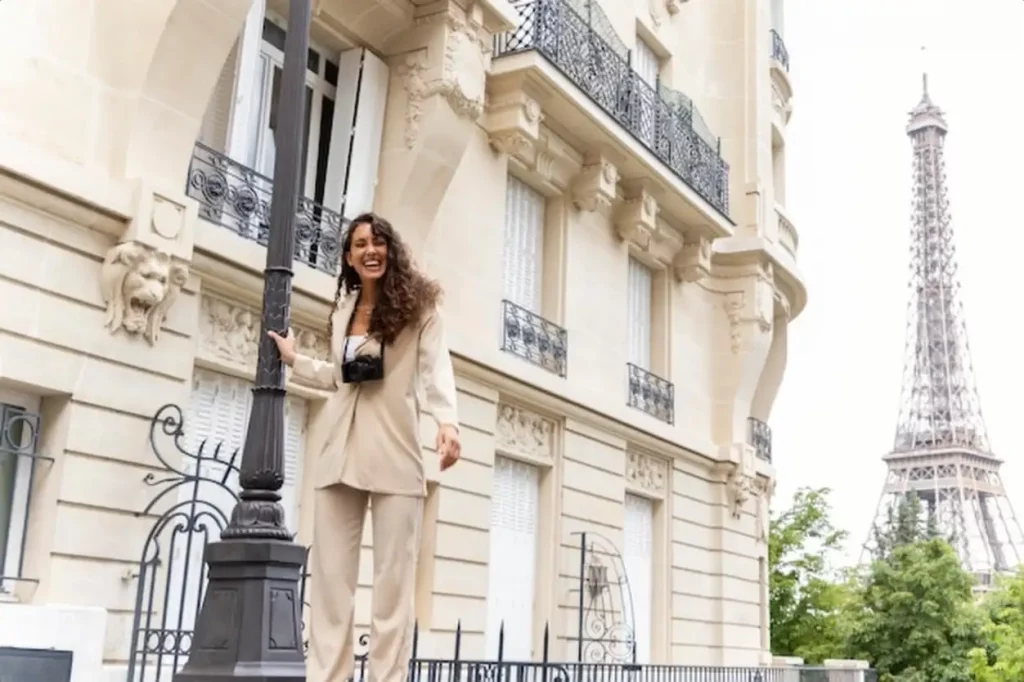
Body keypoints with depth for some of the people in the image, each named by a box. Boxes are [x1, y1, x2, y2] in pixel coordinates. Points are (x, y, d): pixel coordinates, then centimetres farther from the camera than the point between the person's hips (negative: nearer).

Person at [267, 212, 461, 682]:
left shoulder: (416, 305, 0)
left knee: (393, 577, -2)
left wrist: (447, 420, -28)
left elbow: (436, 367, -12)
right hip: (342, 452, 5)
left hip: (395, 455, -5)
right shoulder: (343, 311, 17)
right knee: (330, 576, 2)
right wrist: (293, 359, 31)